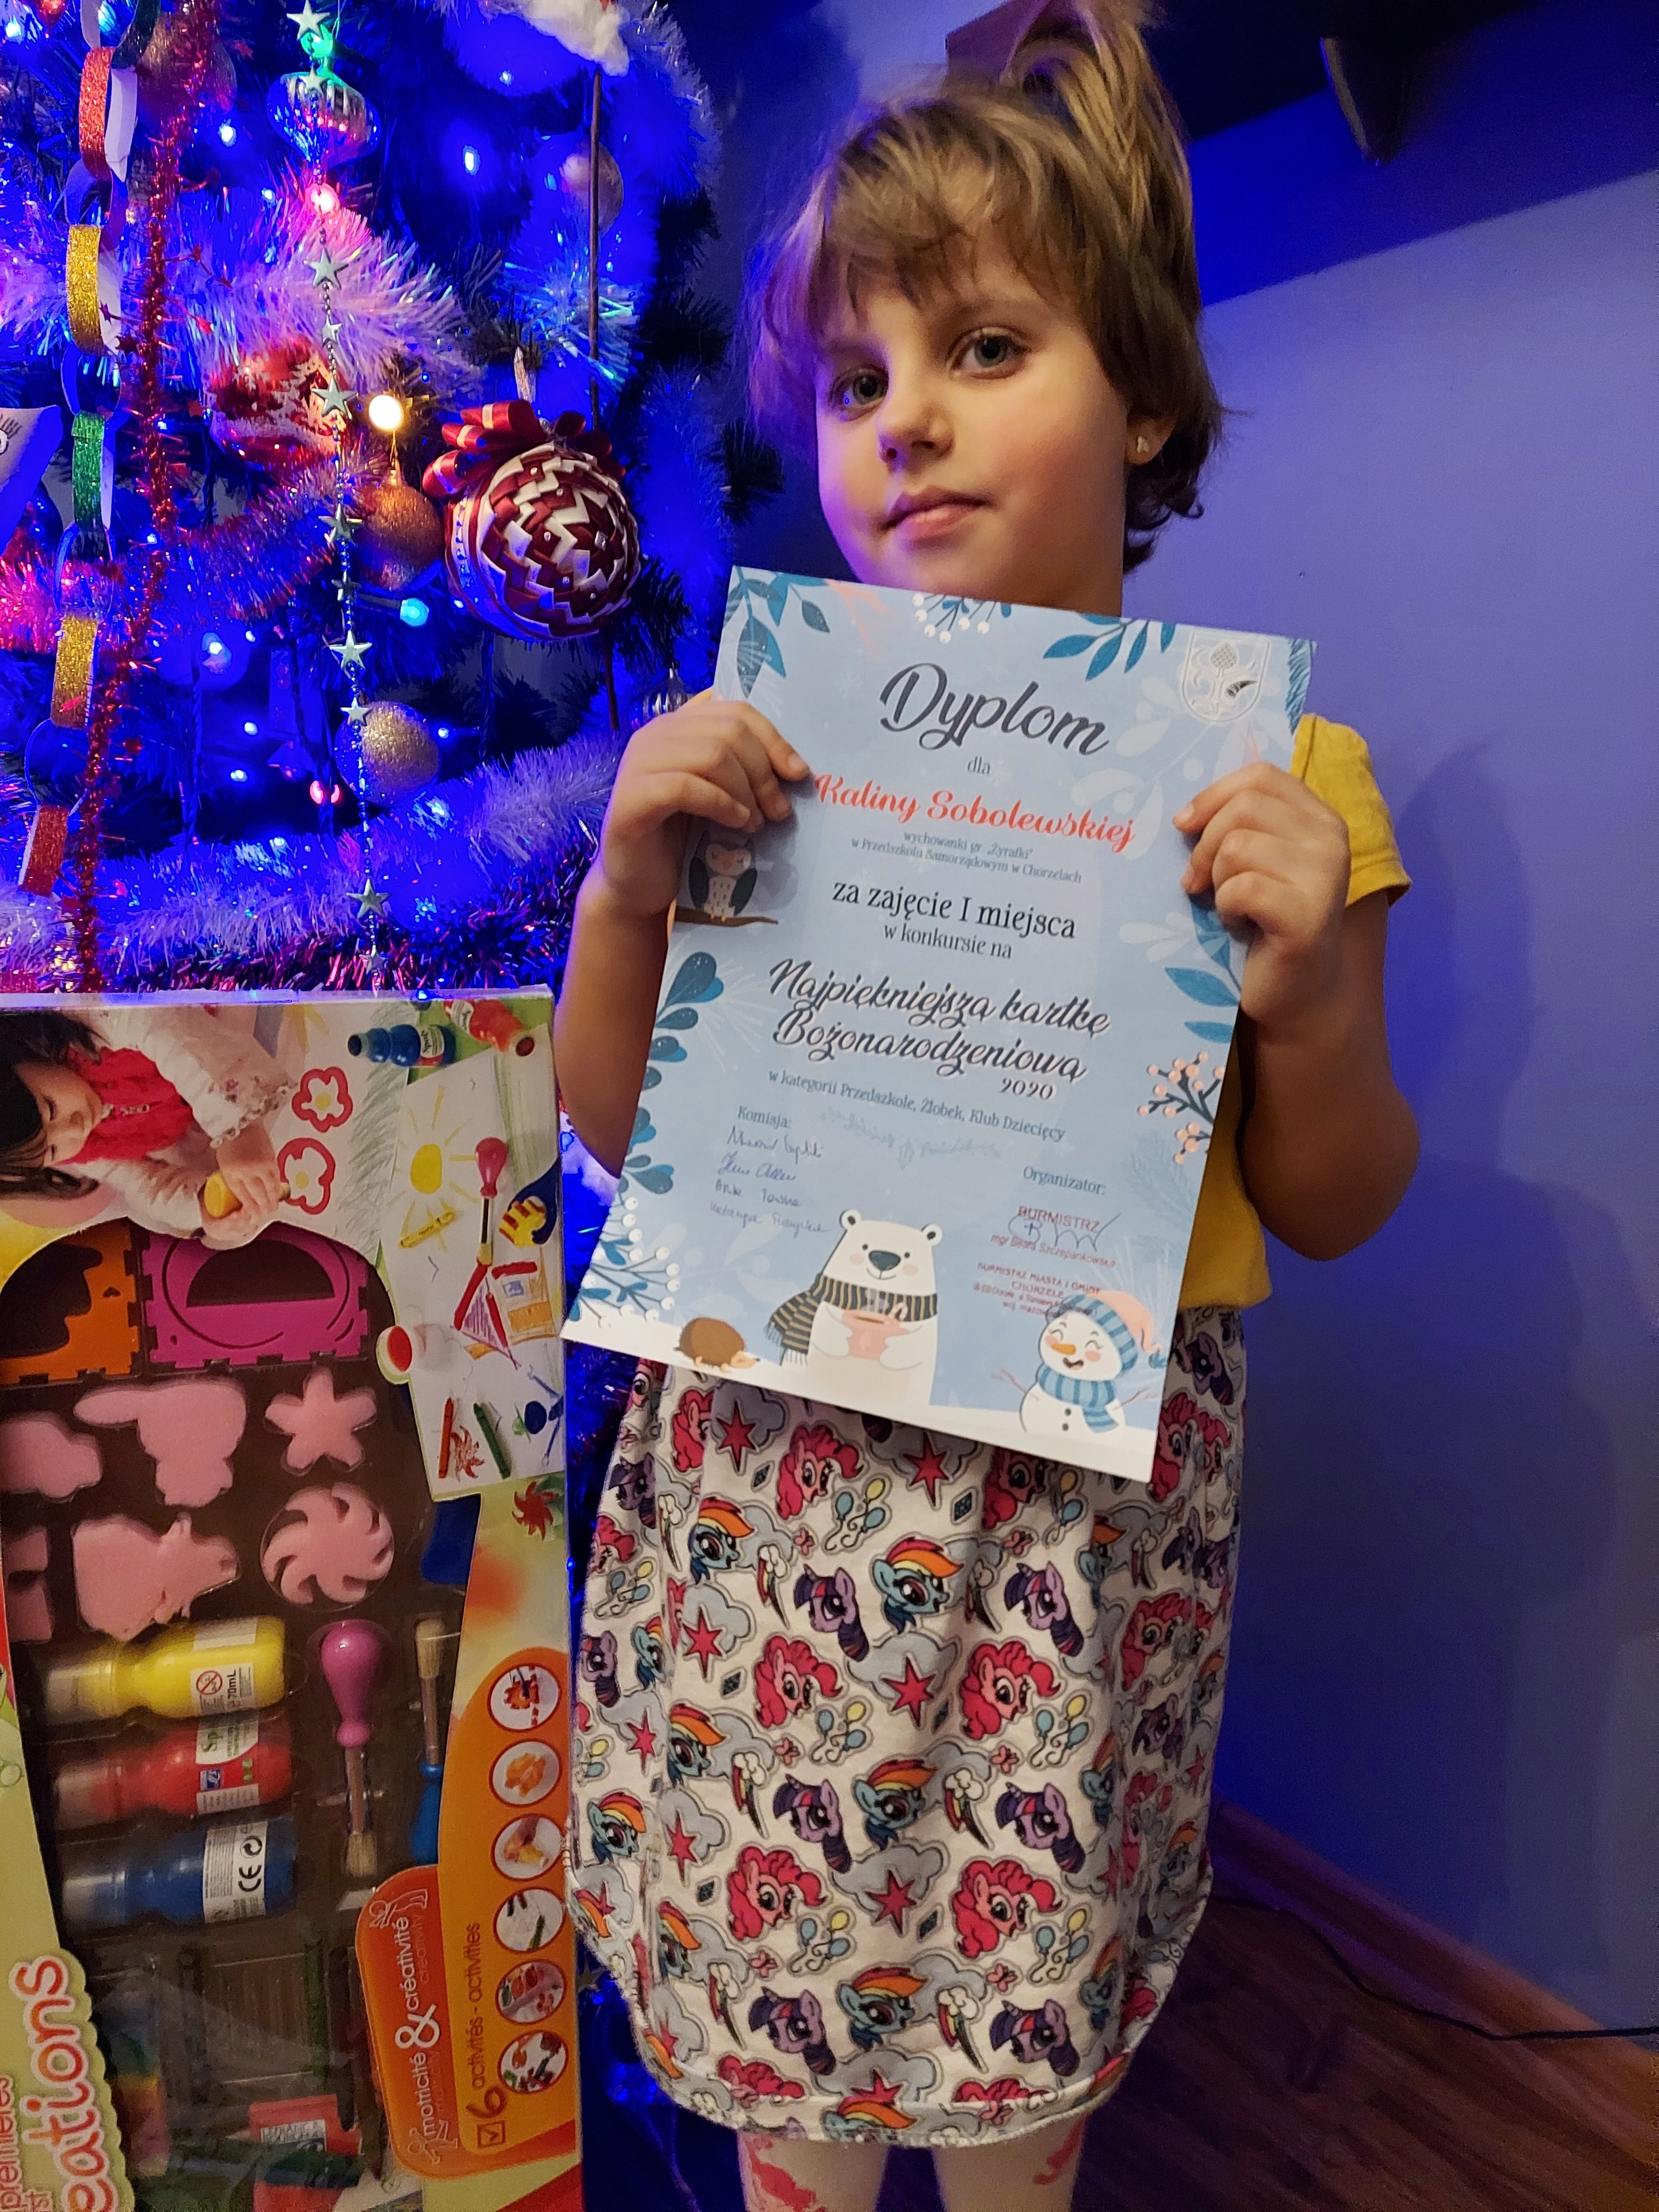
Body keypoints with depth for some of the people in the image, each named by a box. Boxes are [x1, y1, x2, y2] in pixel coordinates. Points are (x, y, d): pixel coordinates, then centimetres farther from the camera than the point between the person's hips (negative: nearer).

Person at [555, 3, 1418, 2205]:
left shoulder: (1274, 774, -4)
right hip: (770, 1449, 2)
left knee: (1013, 2023, 16)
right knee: (764, 1945, 19)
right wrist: (630, 879, -13)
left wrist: (1312, 1002, -18)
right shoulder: (766, 739, 1)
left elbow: (1335, 1212, 1)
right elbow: (616, 1130, 3)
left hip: (1073, 1491, -1)